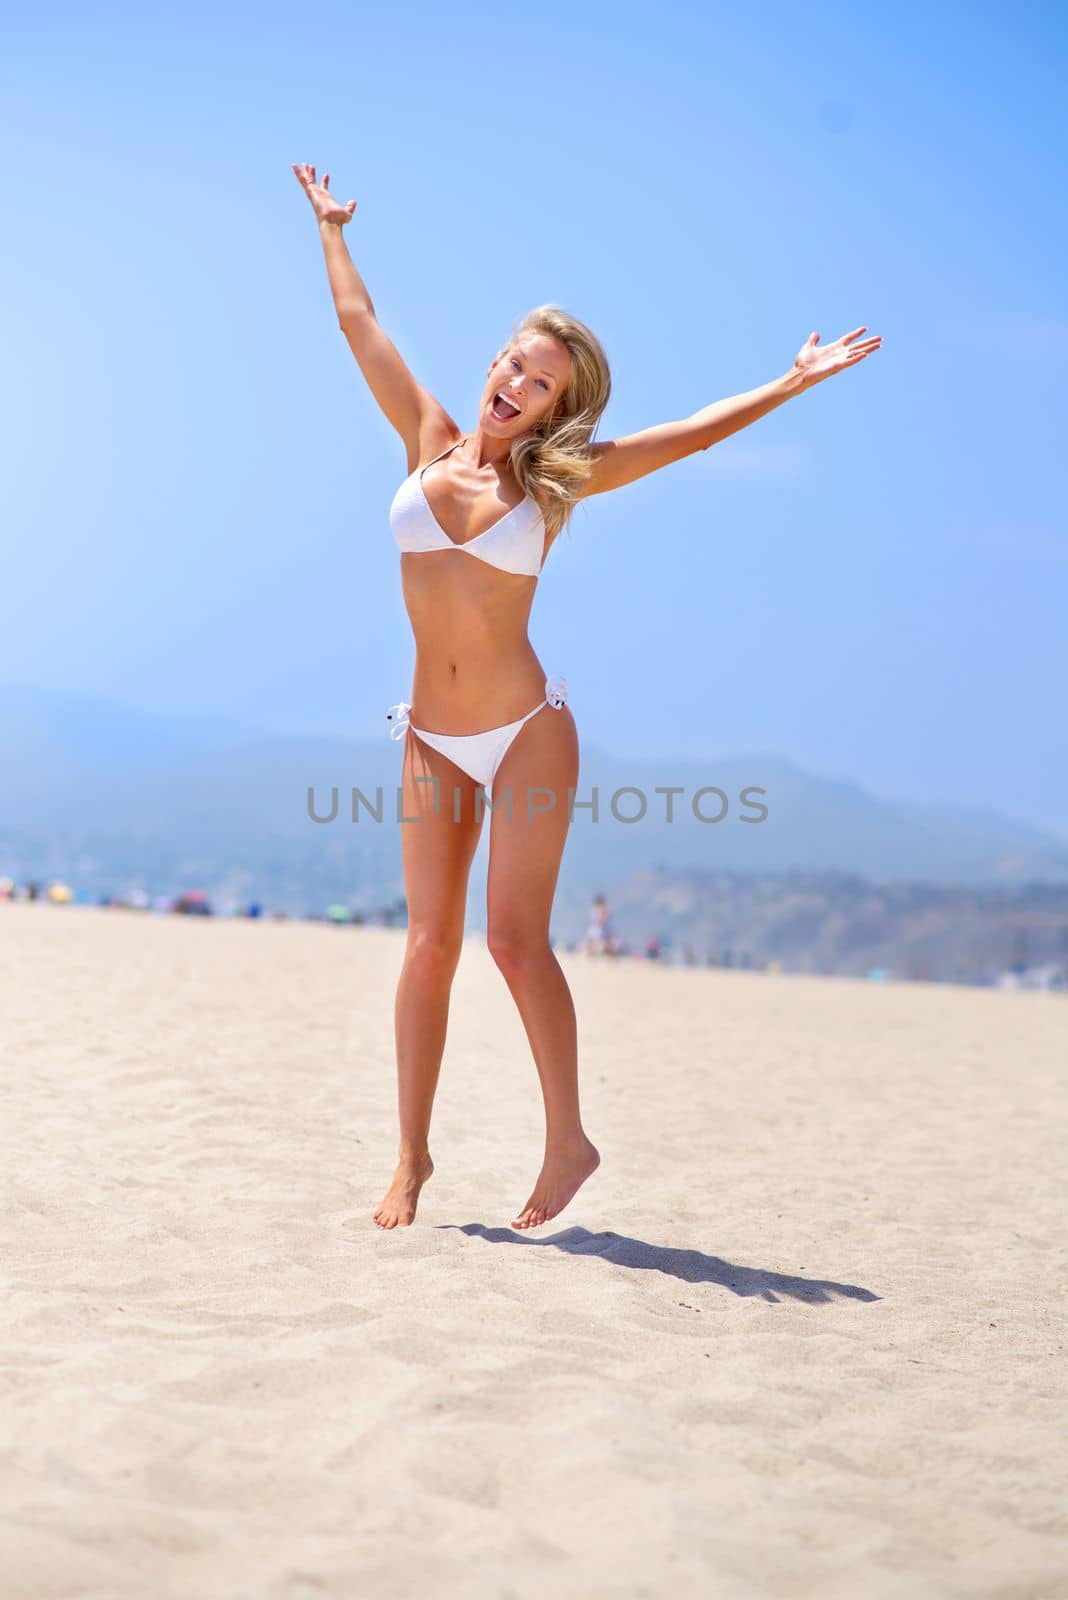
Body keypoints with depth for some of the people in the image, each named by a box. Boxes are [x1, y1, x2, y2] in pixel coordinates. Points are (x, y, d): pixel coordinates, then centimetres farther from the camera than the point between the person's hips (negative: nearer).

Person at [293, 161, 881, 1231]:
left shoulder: (560, 476, 0)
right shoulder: (430, 442, 6)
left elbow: (696, 431, 3)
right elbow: (359, 322, 17)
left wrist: (795, 381, 1)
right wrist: (330, 227, 27)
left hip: (527, 733, -3)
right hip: (432, 741, 3)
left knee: (514, 940, -9)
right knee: (430, 943, 0)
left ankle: (567, 1140, 6)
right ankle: (412, 1155, 9)